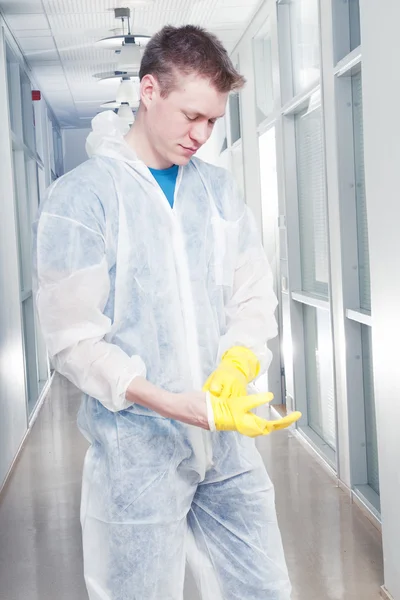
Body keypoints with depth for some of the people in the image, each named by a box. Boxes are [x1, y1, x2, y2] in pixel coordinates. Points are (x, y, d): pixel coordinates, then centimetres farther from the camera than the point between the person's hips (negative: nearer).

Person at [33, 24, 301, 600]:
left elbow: (254, 299, 7)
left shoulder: (218, 189, 8)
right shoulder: (81, 196, -9)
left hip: (228, 445, 5)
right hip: (137, 451, -4)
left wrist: (237, 367, -15)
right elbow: (76, 341, -13)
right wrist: (188, 408, -22)